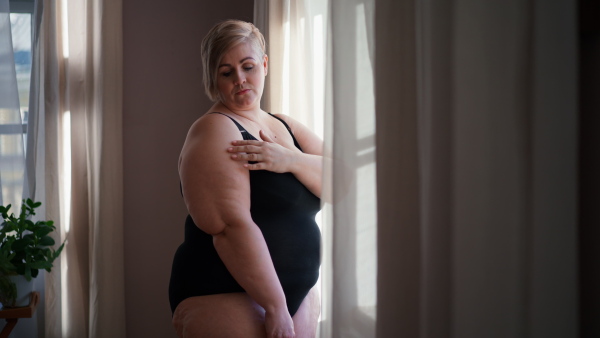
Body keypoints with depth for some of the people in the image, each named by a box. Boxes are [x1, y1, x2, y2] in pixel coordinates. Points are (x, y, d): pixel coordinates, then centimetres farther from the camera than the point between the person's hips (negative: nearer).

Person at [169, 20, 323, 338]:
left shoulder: (287, 127, 12)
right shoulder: (214, 130, -11)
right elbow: (232, 226, -21)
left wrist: (290, 160, -17)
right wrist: (276, 308, -22)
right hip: (226, 298, -7)